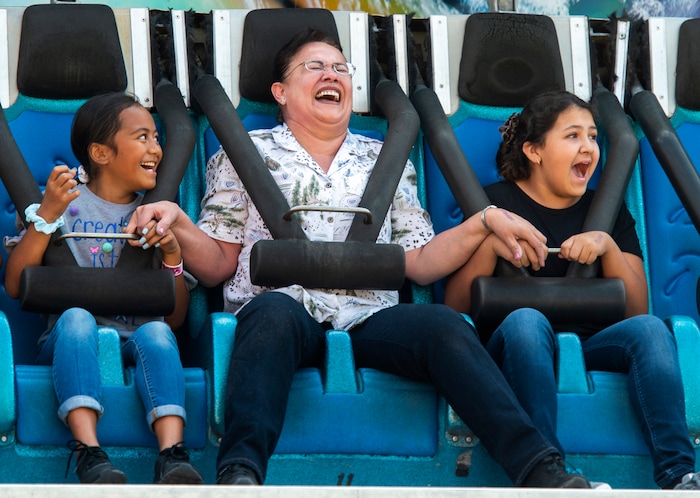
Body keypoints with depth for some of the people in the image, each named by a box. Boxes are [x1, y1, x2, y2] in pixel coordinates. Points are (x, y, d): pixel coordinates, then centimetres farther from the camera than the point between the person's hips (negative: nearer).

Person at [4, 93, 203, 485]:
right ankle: (89, 453, -50)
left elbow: (176, 318, 12)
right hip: (69, 344, -2)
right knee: (76, 317, -34)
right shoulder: (68, 203, 8)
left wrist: (172, 254, -4)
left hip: (134, 345, 2)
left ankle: (173, 456, -50)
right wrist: (46, 215, -14)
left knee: (156, 331, -31)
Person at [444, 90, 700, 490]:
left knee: (650, 329, -27)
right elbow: (456, 306, 2)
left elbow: (636, 311, 9)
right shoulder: (497, 202, 9)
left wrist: (608, 247, -6)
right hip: (516, 348, -3)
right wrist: (492, 242, -13)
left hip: (590, 348, 3)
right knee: (526, 320, -36)